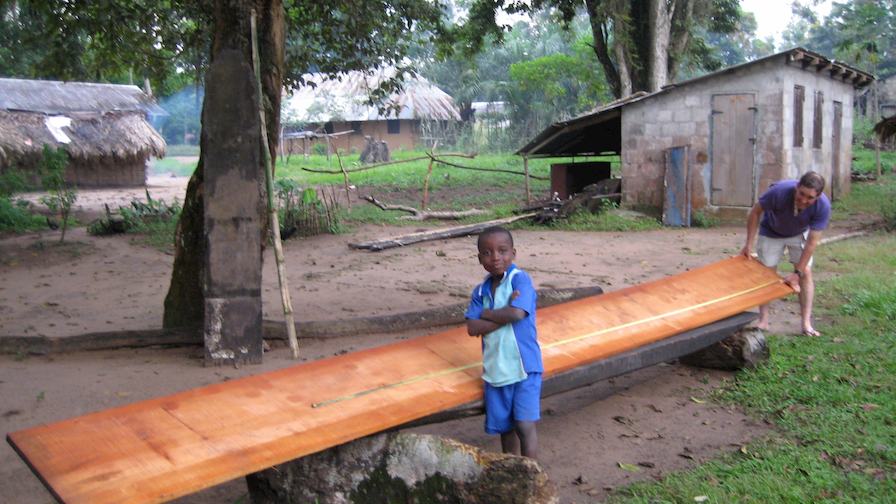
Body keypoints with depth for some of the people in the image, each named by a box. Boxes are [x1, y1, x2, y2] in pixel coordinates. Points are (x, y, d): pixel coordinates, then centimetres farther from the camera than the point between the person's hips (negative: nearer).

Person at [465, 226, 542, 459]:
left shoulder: (520, 279, -9)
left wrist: (486, 313, -8)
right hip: (495, 369, 5)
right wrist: (504, 315, -17)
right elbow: (472, 328, -6)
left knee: (524, 424, -9)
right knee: (505, 427, 15)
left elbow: (517, 313, -24)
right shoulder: (480, 291, 5)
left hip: (523, 366, -5)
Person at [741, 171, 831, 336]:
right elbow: (755, 212, -21)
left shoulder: (823, 206, -35)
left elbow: (812, 243, -28)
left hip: (800, 234, 1)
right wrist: (749, 244, -21)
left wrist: (797, 272, -28)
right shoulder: (779, 191, -39)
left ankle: (807, 324, -4)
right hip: (771, 232, -1)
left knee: (806, 273, -8)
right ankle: (763, 321, 6)